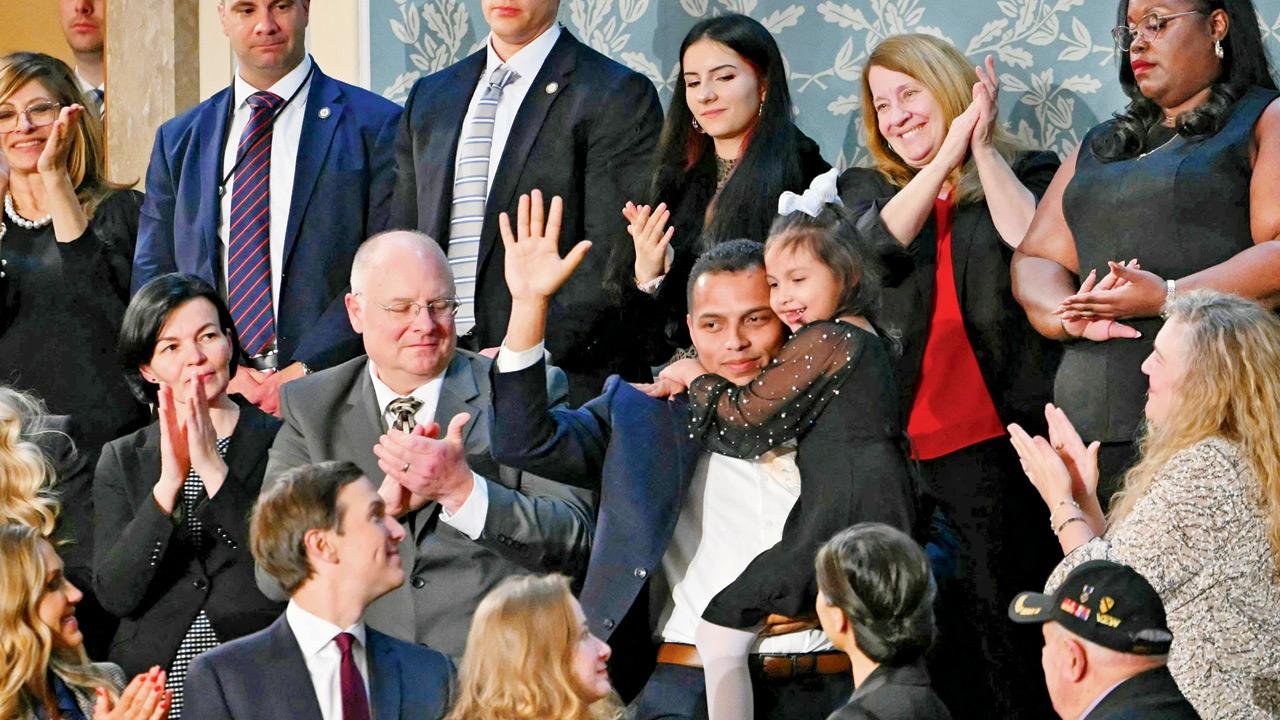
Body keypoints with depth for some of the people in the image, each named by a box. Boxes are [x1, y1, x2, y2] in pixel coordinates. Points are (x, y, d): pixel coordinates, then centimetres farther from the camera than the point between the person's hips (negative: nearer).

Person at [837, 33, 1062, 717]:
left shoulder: (1027, 173, 11)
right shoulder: (868, 191, 19)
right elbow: (876, 249, -4)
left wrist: (982, 149, -9)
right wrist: (949, 150, -8)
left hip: (1005, 436, -2)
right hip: (908, 444, 2)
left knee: (1006, 622, -7)